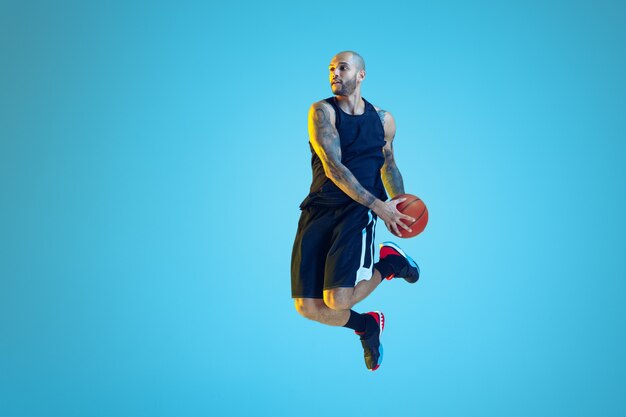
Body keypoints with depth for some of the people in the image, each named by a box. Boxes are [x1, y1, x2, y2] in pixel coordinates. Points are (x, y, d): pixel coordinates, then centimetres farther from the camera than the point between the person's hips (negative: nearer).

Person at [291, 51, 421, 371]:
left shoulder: (383, 119, 11)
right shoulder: (322, 111, -1)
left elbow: (388, 165, 27)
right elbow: (332, 166, -13)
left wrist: (400, 203, 11)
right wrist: (378, 204, -19)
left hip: (358, 211, 0)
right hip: (319, 209, 1)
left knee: (338, 300, -20)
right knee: (308, 307, -5)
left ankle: (390, 262, 10)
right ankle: (367, 326, 26)